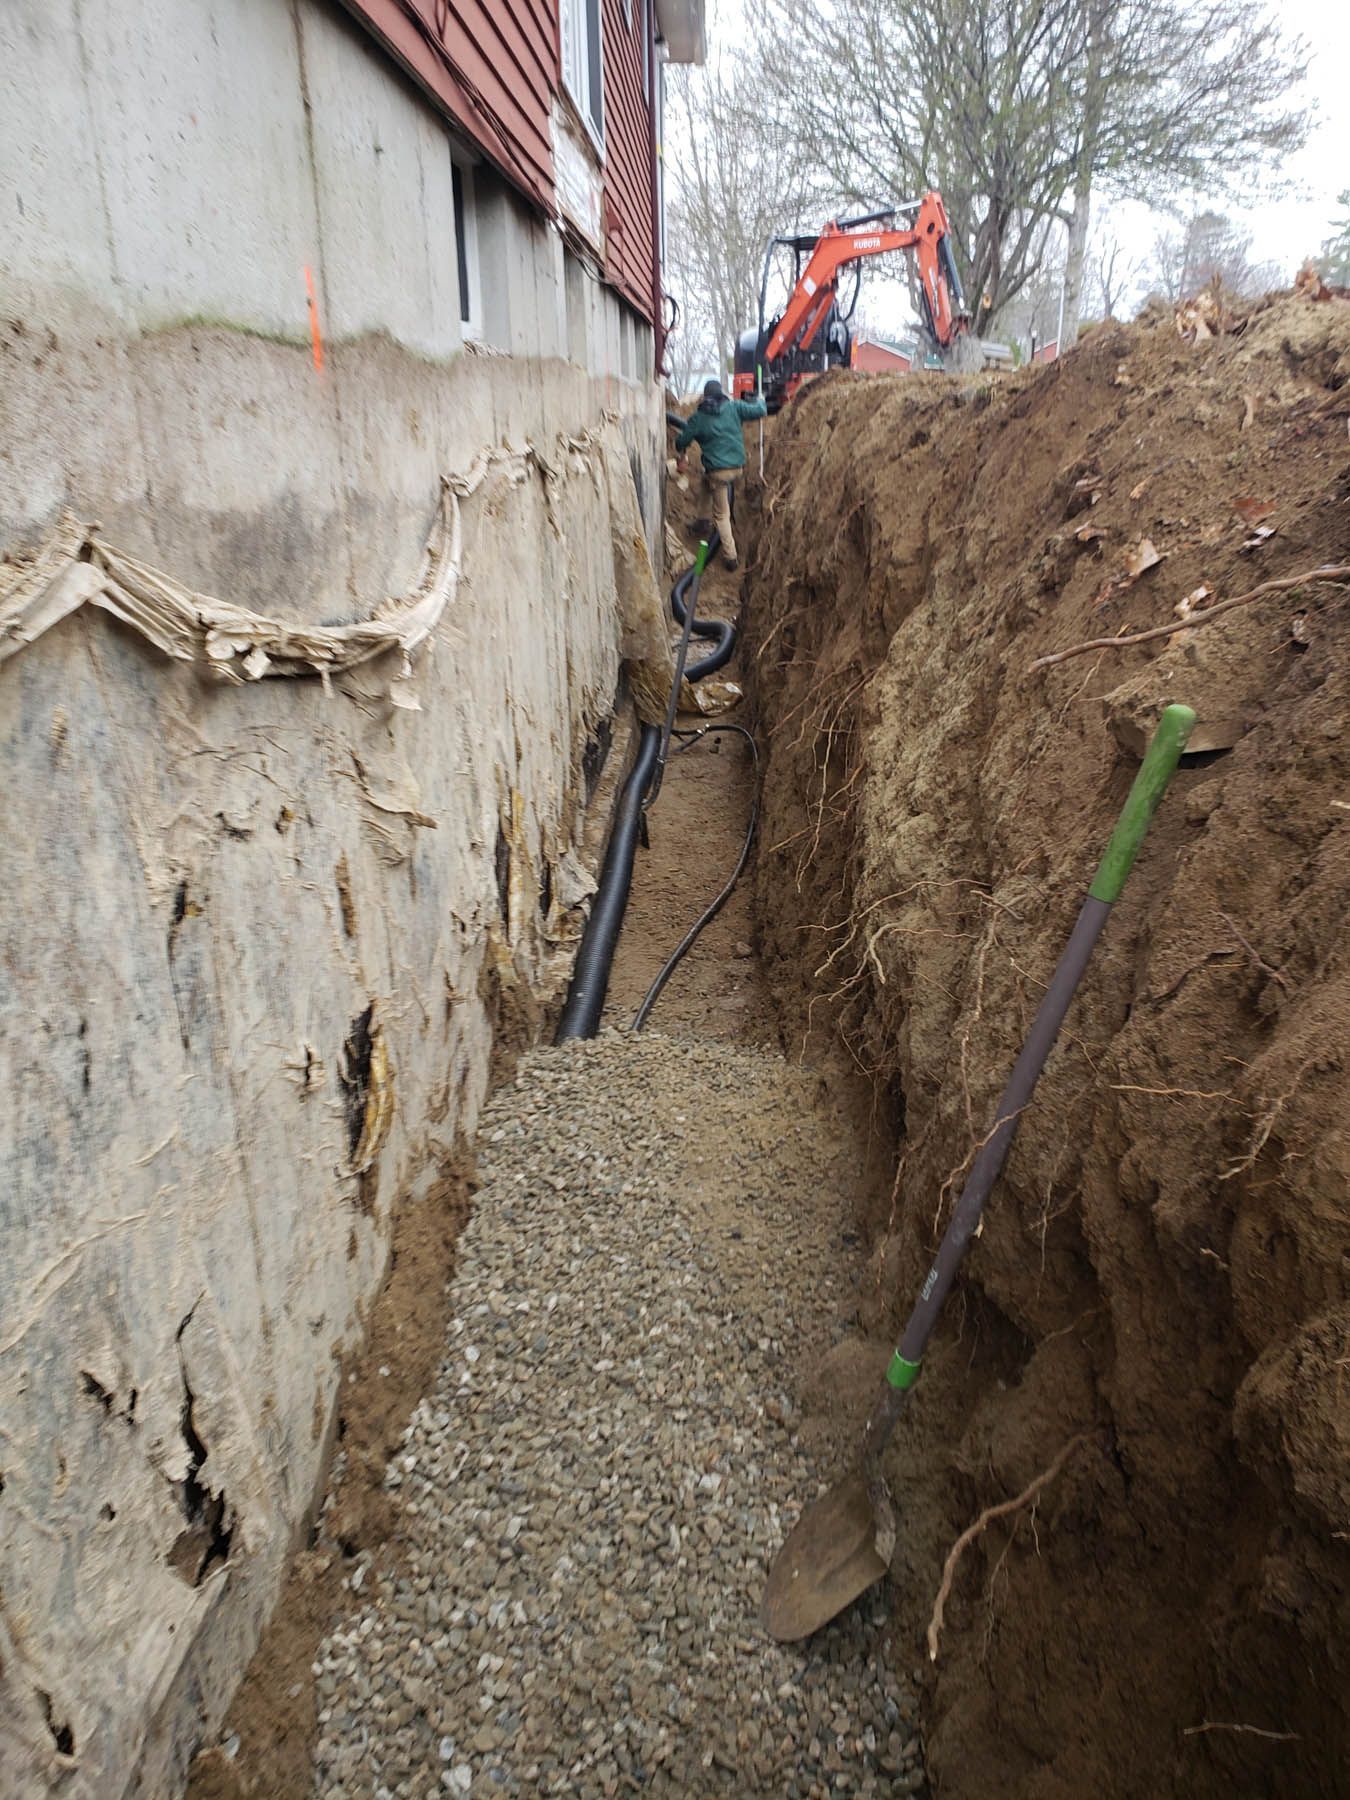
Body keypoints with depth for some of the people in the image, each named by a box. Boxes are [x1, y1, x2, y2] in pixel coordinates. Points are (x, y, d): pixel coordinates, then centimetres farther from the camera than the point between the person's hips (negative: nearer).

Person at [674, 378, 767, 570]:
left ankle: (730, 555, 3)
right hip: (737, 467, 4)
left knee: (721, 514, 7)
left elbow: (682, 441, 2)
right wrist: (760, 400, 25)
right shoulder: (734, 407, -1)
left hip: (717, 470, -3)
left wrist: (680, 456, 24)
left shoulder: (697, 417, -3)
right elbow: (759, 411, 1)